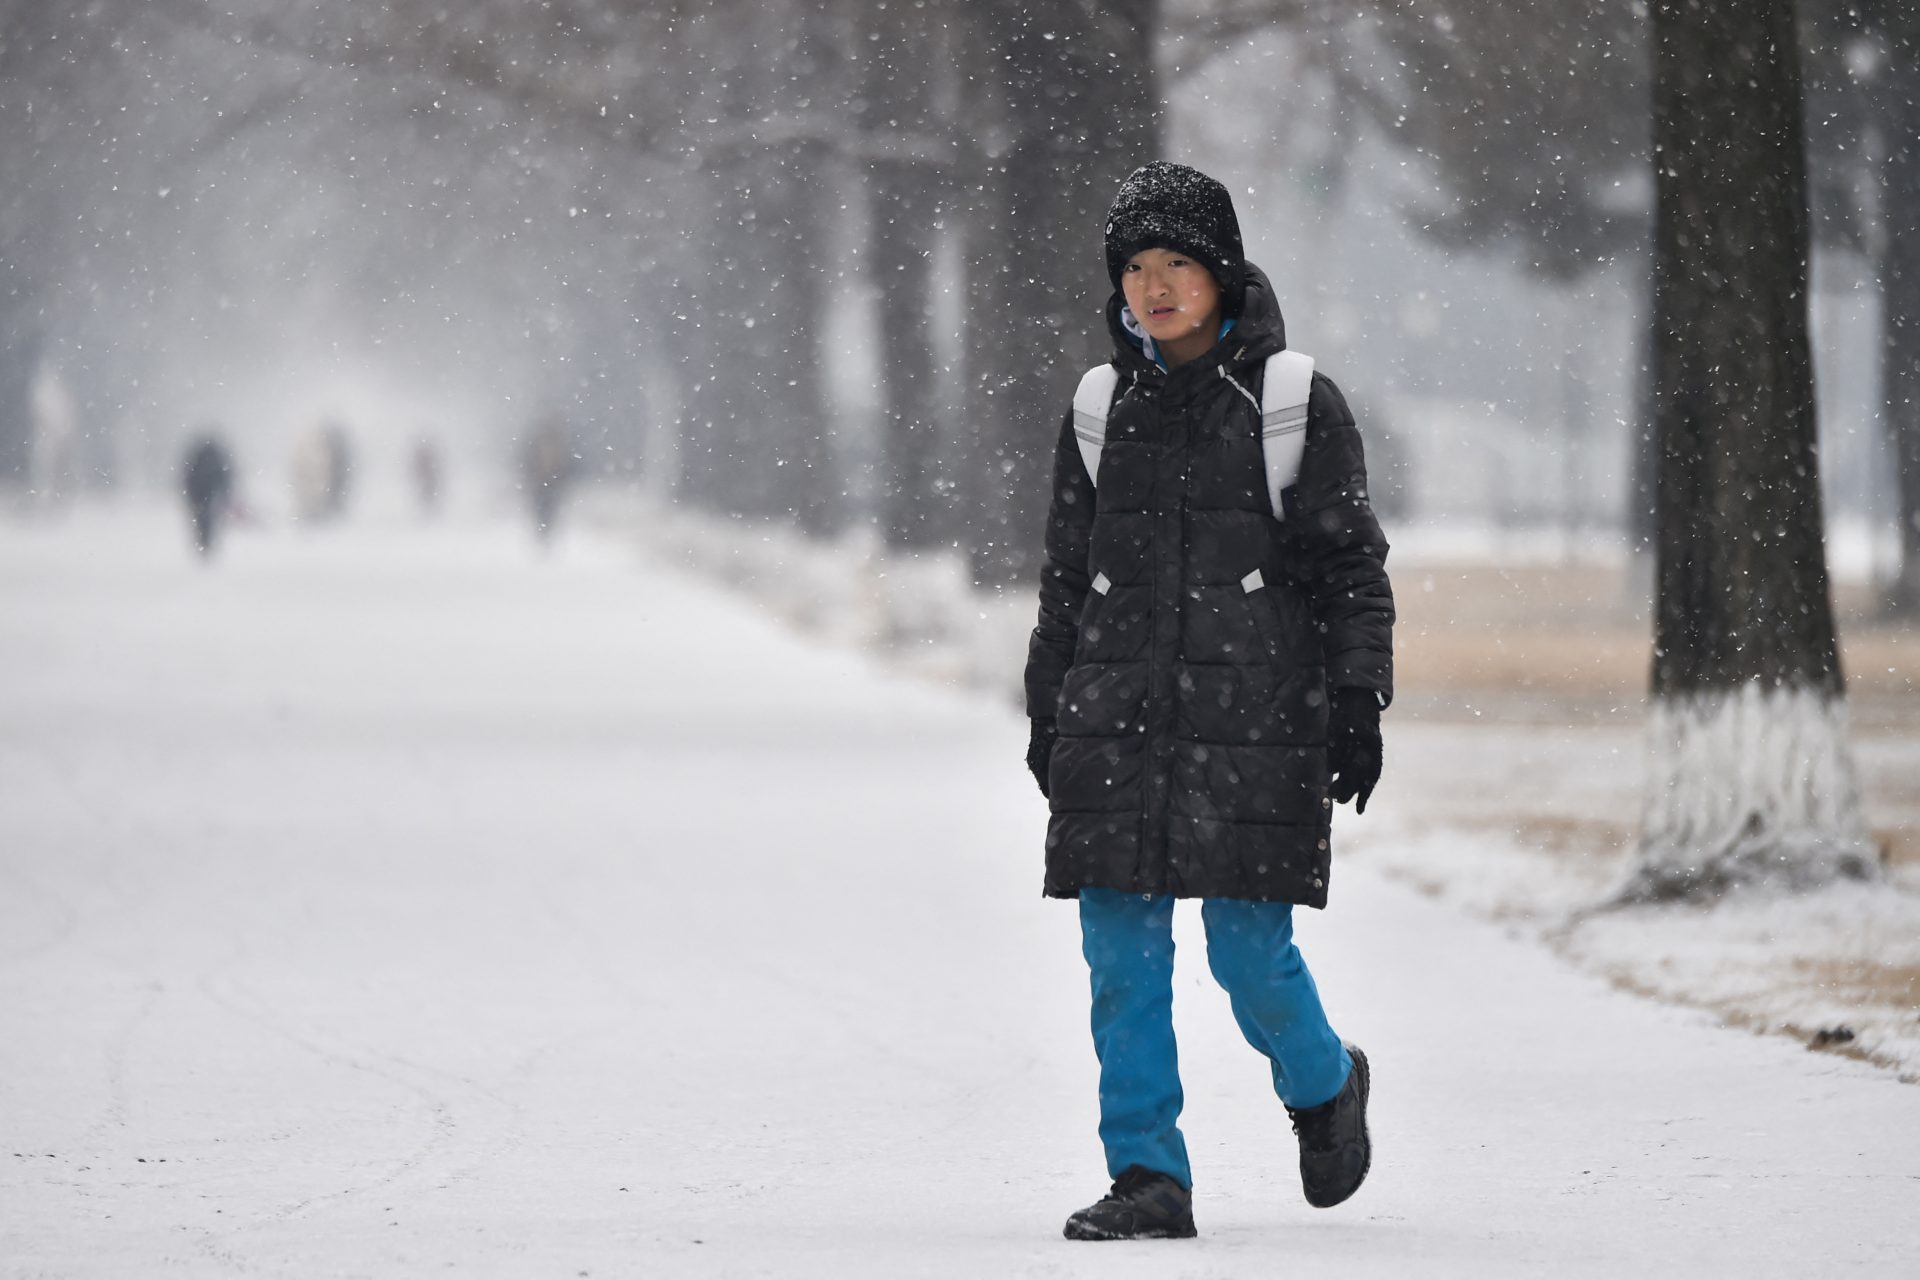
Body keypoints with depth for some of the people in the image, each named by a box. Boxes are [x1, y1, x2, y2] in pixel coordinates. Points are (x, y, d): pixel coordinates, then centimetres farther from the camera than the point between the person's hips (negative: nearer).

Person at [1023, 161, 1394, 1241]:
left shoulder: (1295, 406, 0)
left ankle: (1324, 1086, 25)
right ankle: (1148, 1176, 3)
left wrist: (1358, 704, -4)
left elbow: (1351, 567, 2)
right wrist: (1049, 711, 17)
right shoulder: (1102, 412, 11)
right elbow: (1067, 574, 18)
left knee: (1249, 949, -5)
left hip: (1253, 720, -4)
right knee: (1123, 952, -2)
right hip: (1117, 714, 4)